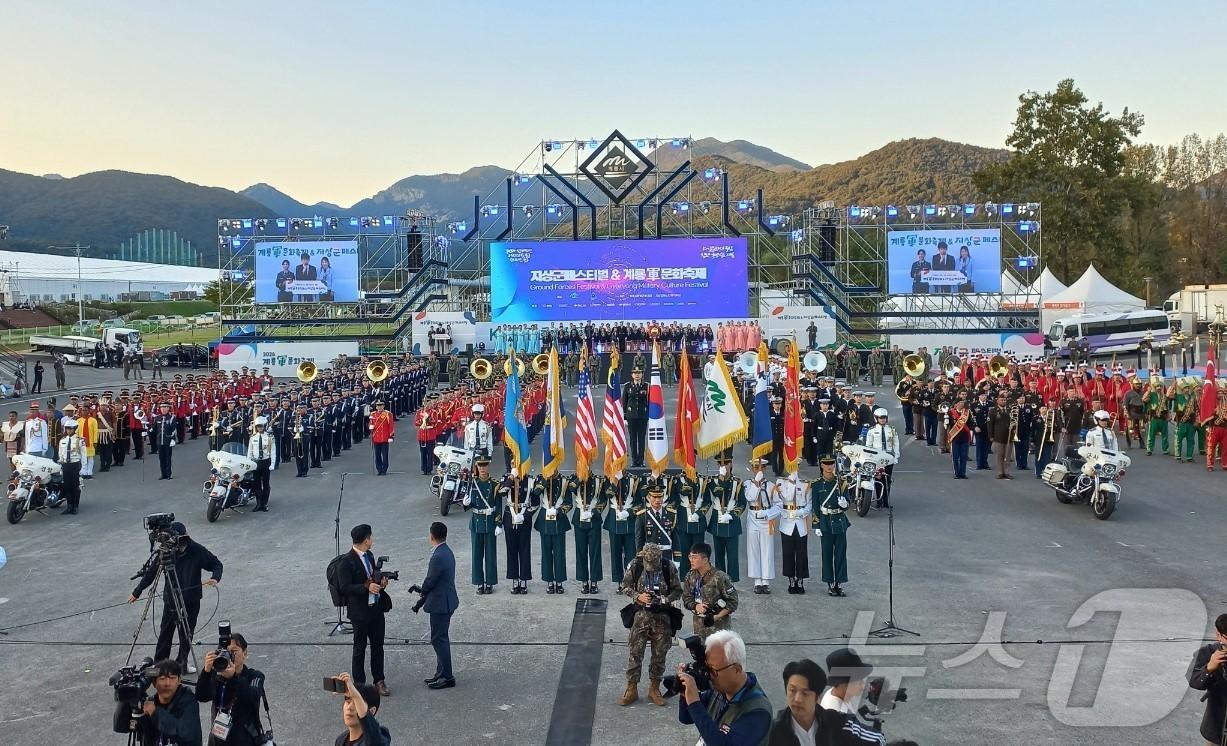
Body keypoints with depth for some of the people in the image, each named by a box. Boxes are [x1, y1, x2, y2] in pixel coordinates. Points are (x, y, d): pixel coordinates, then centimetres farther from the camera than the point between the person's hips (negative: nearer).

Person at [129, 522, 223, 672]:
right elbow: (151, 573, 2)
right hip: (171, 599, 0)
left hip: (192, 600, 0)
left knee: (187, 633, 8)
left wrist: (215, 577, -24)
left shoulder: (197, 551, -11)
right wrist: (137, 592, 7)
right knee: (166, 631, 4)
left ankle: (182, 662, 22)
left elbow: (216, 564, -3)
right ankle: (159, 663, 16)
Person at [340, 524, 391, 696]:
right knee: (360, 648, 7)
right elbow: (345, 587, -18)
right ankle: (359, 683, 20)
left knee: (378, 645, 14)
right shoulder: (348, 560, -17)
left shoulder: (369, 555, 7)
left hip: (376, 608, 7)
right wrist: (367, 587, -27)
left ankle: (379, 681, 26)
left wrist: (381, 582, -1)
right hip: (360, 611, -7)